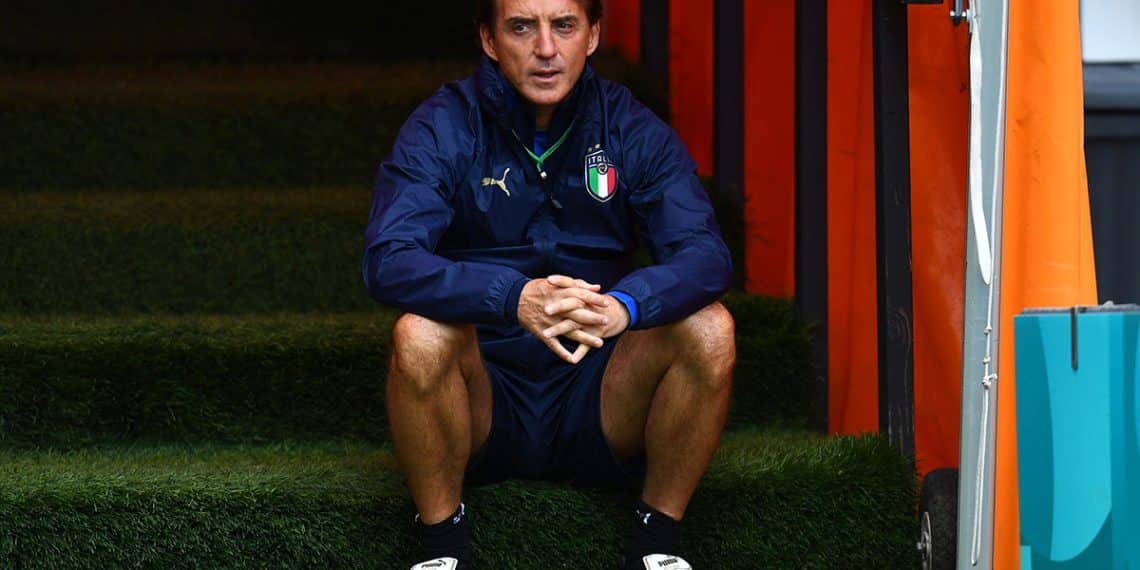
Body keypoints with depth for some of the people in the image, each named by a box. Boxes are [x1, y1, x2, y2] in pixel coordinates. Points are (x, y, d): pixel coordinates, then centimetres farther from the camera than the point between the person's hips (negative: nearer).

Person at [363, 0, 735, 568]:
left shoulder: (632, 129, -2)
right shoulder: (443, 128, -8)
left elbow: (705, 255, -13)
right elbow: (388, 260, -22)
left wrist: (624, 305, -37)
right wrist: (515, 299, -40)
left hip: (600, 406, 2)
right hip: (481, 399, -2)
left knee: (709, 327, -23)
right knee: (419, 333, -32)